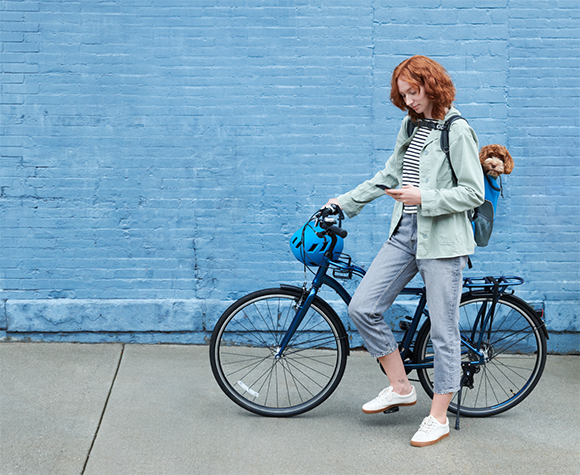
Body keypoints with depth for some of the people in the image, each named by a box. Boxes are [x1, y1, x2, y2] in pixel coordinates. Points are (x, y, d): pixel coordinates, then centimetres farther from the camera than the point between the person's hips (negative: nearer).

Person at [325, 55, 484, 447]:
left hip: (442, 241, -7)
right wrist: (347, 201, 21)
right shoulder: (411, 126, 14)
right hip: (405, 234, 8)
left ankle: (439, 417, 14)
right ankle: (401, 387, 16)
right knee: (362, 309, 0)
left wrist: (423, 198, -19)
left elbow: (473, 193, -13)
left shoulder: (457, 132, -9)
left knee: (443, 330, 1)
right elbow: (389, 175, 23)